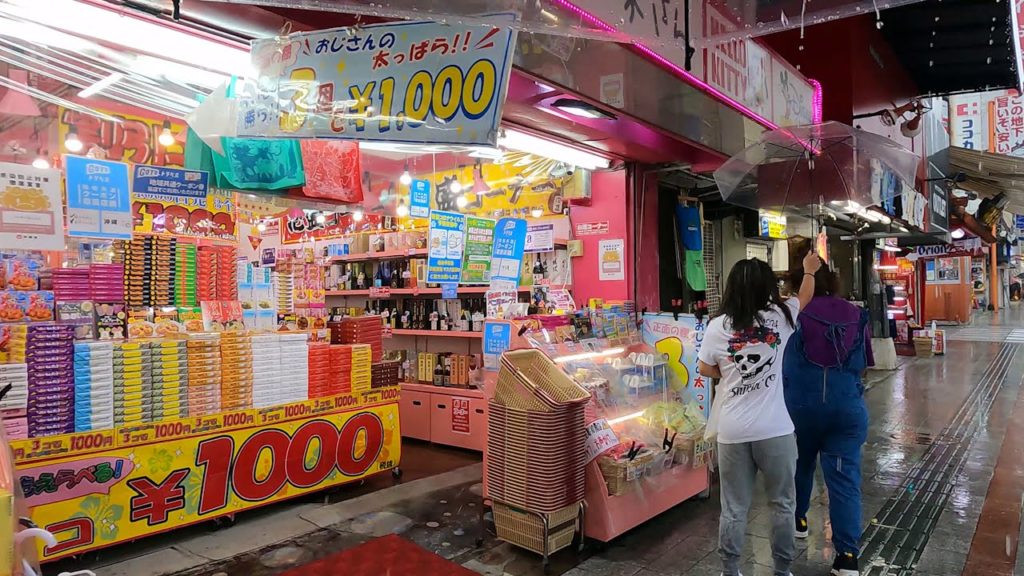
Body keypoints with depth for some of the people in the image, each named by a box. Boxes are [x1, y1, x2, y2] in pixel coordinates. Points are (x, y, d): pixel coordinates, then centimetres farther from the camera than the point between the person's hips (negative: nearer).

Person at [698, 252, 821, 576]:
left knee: (734, 508, 11)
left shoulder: (718, 327, -5)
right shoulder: (779, 317, -4)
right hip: (775, 430, 0)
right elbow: (805, 296, 18)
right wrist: (810, 270, 35)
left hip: (732, 431, 0)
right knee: (782, 504, 17)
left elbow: (705, 370, 8)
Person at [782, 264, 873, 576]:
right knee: (845, 476, 3)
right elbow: (864, 365, 13)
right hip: (848, 405, 1)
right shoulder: (857, 315, 4)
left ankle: (798, 520, 39)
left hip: (800, 403, -1)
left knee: (800, 463, 22)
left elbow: (782, 361, -2)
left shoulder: (796, 314, -6)